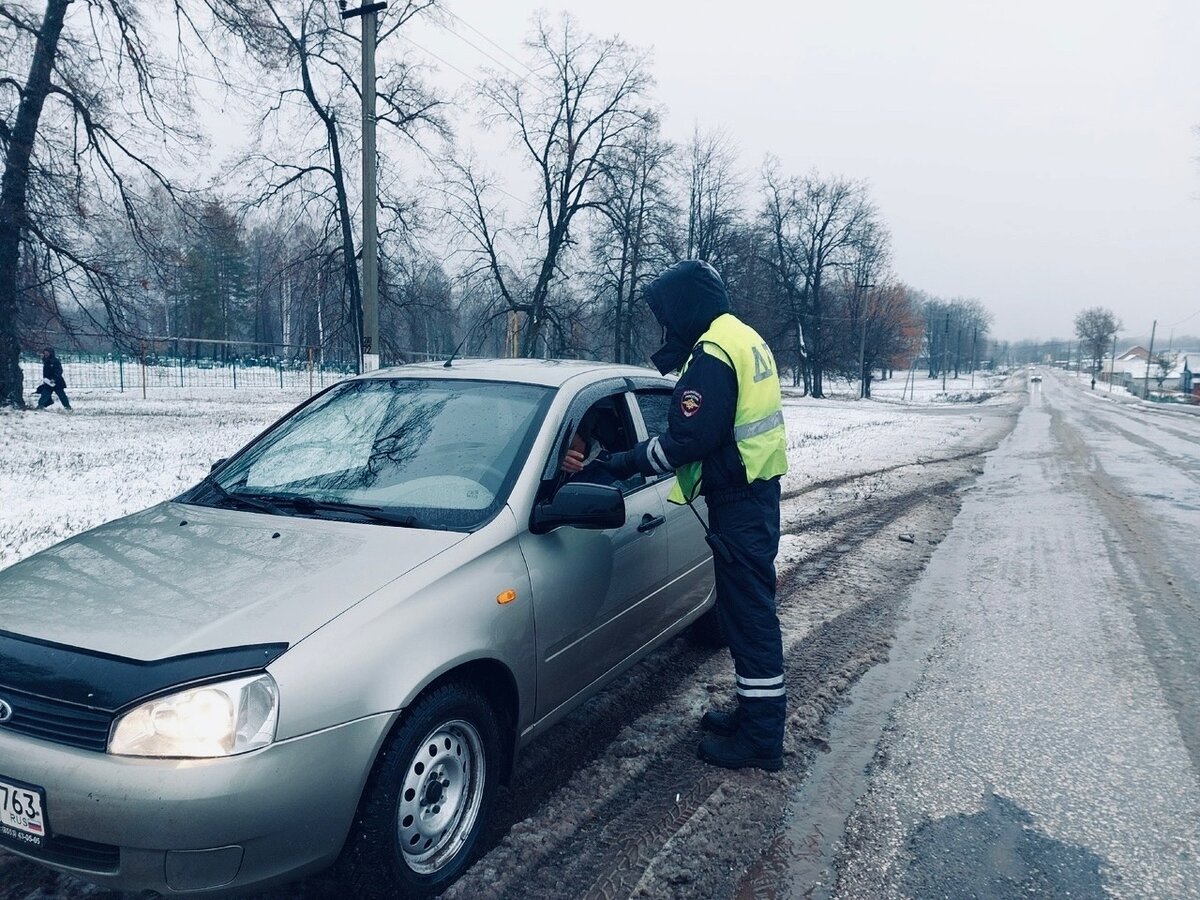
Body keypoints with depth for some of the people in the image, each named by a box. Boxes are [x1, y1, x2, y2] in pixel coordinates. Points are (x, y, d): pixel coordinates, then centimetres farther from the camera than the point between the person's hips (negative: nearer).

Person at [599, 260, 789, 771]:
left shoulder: (712, 353, -18)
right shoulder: (745, 338, 14)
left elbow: (689, 438, -22)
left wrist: (629, 461, -11)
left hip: (738, 500, -10)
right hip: (758, 488, 10)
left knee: (749, 613, -3)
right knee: (750, 609, 18)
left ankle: (761, 739, 7)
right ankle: (758, 711, 31)